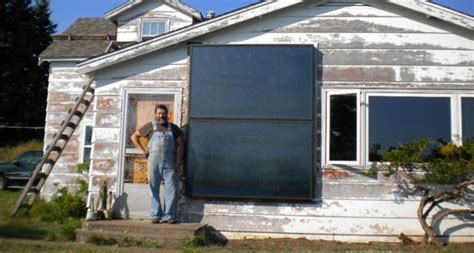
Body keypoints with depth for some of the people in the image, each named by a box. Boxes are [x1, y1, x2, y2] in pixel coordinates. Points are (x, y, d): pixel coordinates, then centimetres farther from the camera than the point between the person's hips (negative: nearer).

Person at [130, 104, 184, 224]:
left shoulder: (173, 128, 12)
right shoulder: (150, 126, 9)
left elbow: (180, 145, 10)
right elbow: (134, 136, 15)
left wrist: (178, 162, 0)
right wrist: (142, 150, 4)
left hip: (170, 163, 1)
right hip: (154, 161, -1)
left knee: (171, 189, -4)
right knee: (154, 190, 3)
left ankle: (169, 216, 2)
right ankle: (156, 215, 10)